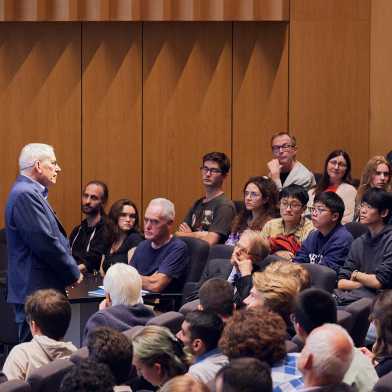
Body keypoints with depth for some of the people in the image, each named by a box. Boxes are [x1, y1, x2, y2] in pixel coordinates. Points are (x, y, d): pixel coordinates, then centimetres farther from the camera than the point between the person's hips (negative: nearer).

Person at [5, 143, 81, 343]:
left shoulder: (30, 192, 17)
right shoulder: (25, 194, -15)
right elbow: (44, 242, -20)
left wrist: (70, 268, 8)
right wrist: (73, 272, -8)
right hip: (35, 290, -10)